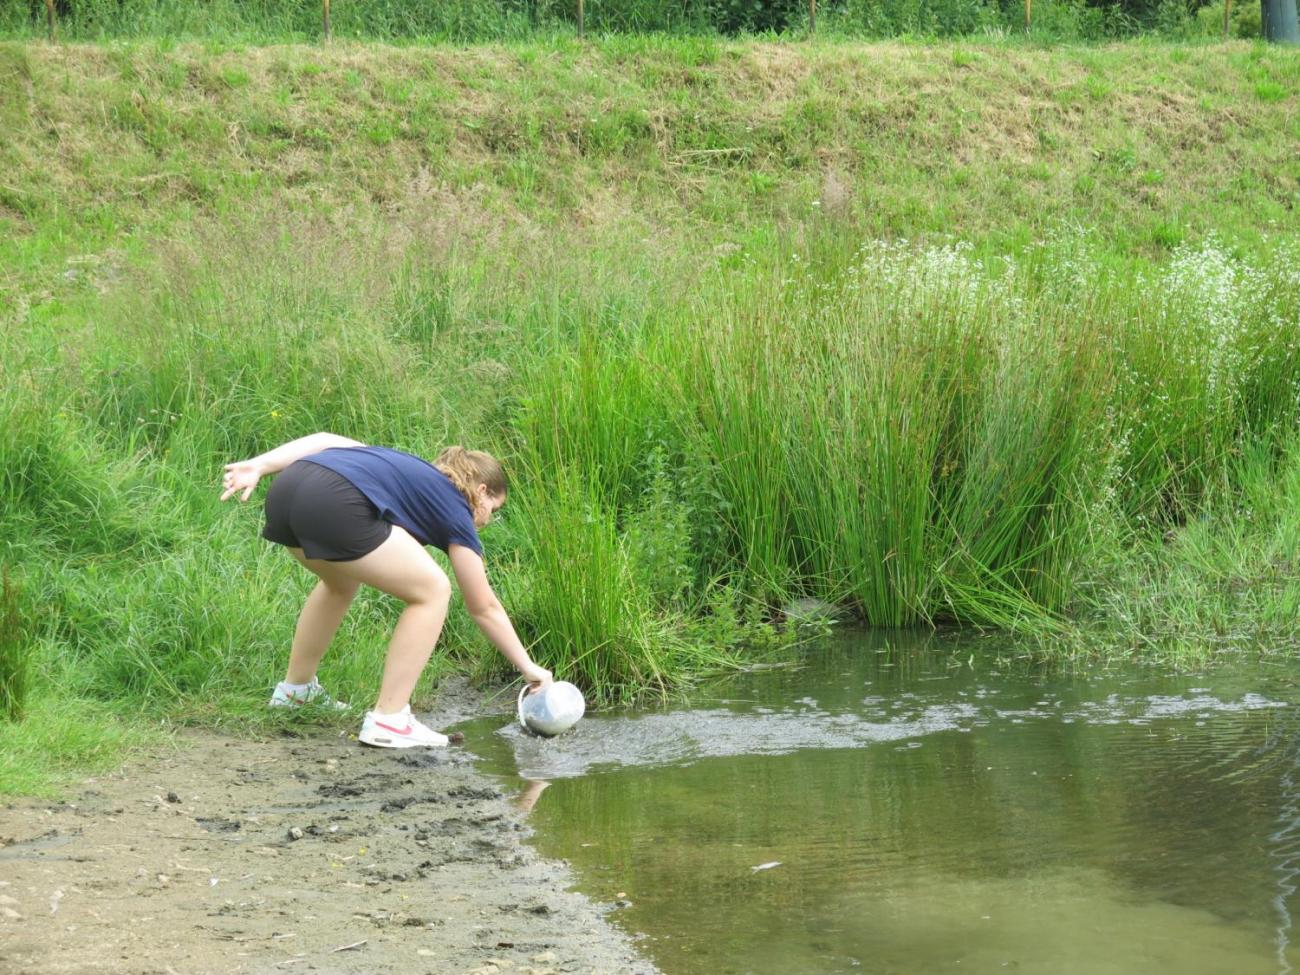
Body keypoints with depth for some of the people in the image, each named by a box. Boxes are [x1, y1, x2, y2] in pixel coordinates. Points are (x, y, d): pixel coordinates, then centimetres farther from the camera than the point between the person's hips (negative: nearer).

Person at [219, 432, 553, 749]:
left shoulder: (408, 467, 36)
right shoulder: (454, 510, 19)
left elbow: (326, 440, 23)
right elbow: (485, 608, 21)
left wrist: (258, 466, 15)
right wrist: (528, 668, 29)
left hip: (286, 488, 8)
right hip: (332, 504, -8)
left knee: (342, 581, 35)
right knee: (432, 591, 6)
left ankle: (295, 689, 45)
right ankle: (387, 722, 4)